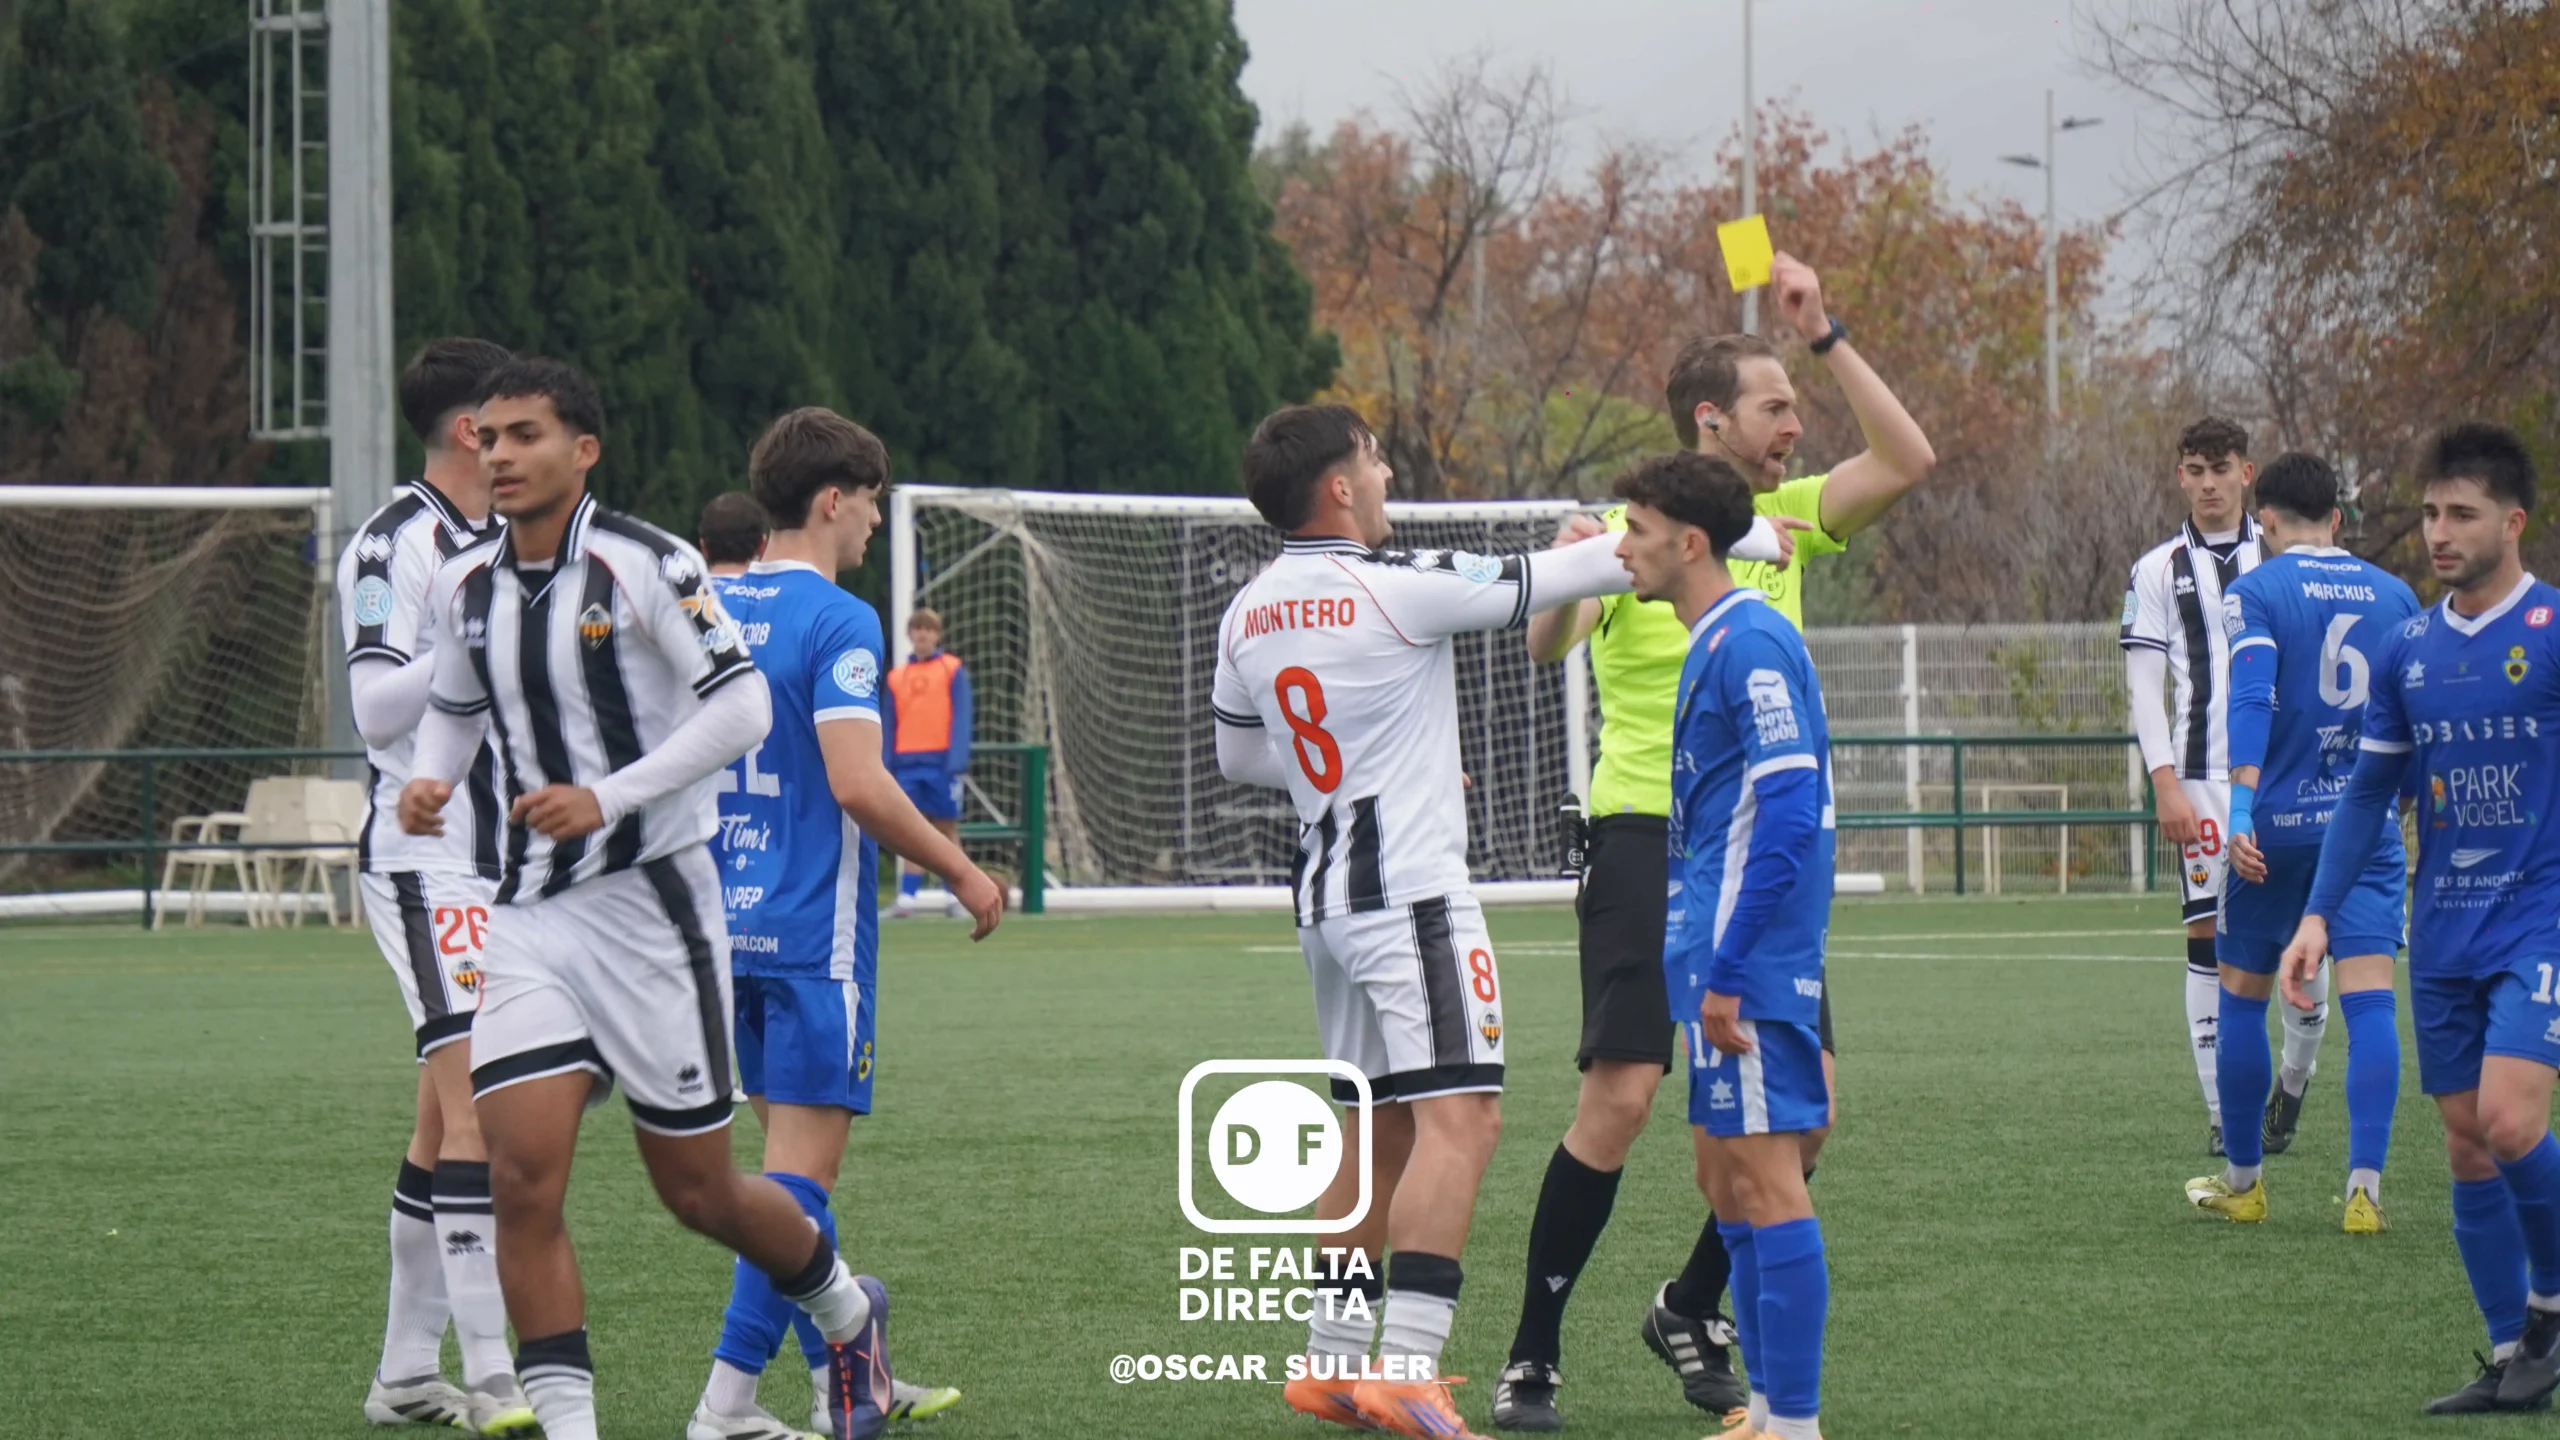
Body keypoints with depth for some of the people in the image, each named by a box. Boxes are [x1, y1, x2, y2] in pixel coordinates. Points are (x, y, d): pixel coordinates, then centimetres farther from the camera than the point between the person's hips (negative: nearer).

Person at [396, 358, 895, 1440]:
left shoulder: (644, 565, -12)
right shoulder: (466, 585, 6)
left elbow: (743, 706, -15)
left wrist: (606, 799, -22)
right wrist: (428, 782, 1)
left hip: (651, 899, -5)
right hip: (529, 912, 5)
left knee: (697, 1192, 6)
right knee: (521, 1175, -13)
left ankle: (849, 1317, 35)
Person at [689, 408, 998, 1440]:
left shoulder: (711, 611, 9)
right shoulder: (838, 623, -13)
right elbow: (858, 784, -21)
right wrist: (962, 873, -9)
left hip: (730, 927, 8)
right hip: (816, 932, -8)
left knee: (793, 1155, 16)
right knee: (802, 1171, -6)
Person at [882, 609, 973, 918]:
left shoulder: (952, 670, 3)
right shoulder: (897, 677, 12)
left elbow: (962, 718, -2)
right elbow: (888, 726, 13)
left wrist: (957, 762, -11)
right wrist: (886, 767, 5)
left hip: (941, 762, -3)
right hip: (907, 763, 3)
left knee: (947, 828, 2)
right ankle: (907, 896, -2)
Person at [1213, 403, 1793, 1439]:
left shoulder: (1246, 617, 7)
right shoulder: (1398, 588, -15)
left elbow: (1238, 756, 21)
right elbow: (1562, 578, -9)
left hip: (1324, 896, 9)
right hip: (1410, 891, -9)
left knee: (1379, 1123, 18)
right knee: (1460, 1118, -12)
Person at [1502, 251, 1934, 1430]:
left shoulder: (1783, 518, 10)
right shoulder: (1632, 531, -7)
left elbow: (1907, 459, 0)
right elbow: (1545, 644, -23)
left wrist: (1823, 334, -6)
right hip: (1647, 836, -6)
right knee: (1620, 1097, -15)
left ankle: (1692, 1310, 20)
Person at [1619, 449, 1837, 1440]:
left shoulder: (1750, 644, -15)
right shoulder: (1715, 644, 17)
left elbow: (1788, 816, -21)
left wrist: (1727, 974, -23)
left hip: (1749, 955, -11)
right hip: (1722, 957, 11)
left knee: (1765, 1175, -8)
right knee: (1726, 1179, 13)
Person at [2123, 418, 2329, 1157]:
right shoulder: (2158, 571, 6)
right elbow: (2144, 688, 2)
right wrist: (2165, 785, -8)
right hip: (2205, 779, -1)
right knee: (2208, 935, -4)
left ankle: (2293, 1083, 16)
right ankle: (2223, 1110, 1)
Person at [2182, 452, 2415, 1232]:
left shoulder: (2256, 591, -3)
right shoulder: (2394, 596, 9)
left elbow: (2251, 700, -16)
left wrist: (2242, 808, -22)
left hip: (2279, 823, -2)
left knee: (2242, 995, 12)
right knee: (2369, 1000, -3)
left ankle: (2242, 1181, 22)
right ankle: (2365, 1186, -14)